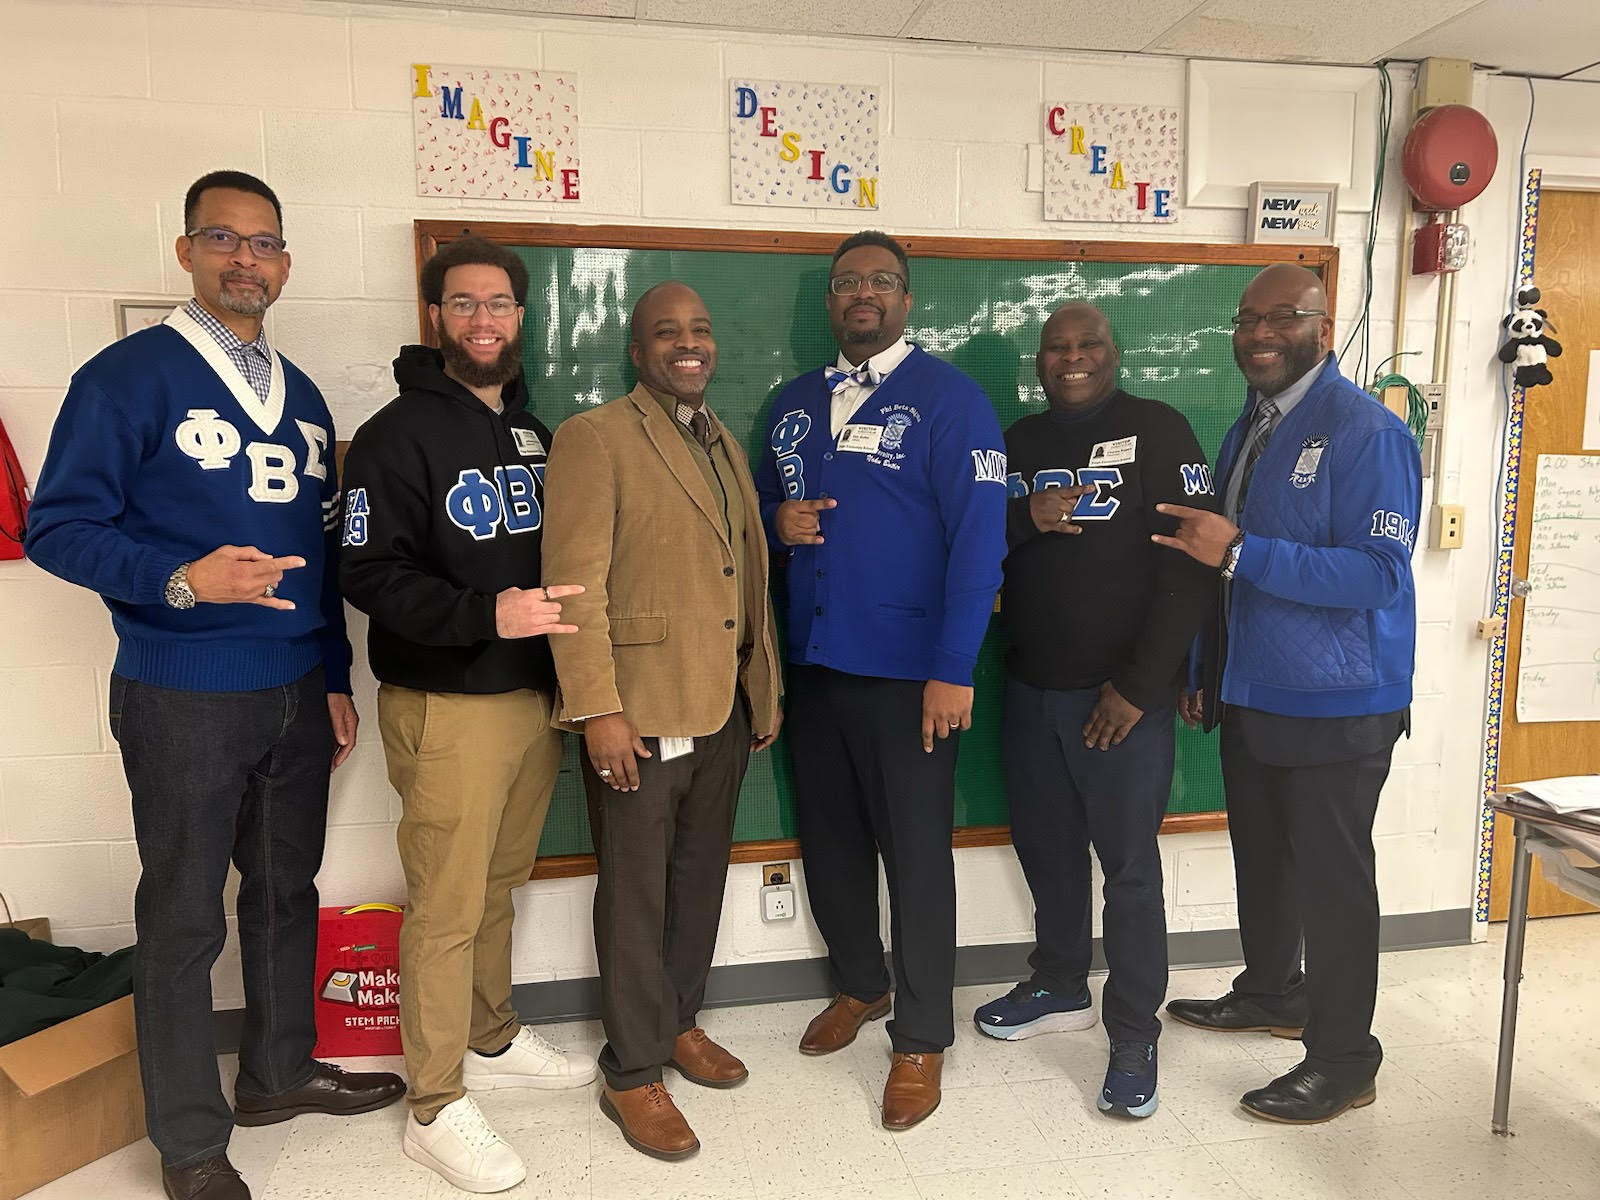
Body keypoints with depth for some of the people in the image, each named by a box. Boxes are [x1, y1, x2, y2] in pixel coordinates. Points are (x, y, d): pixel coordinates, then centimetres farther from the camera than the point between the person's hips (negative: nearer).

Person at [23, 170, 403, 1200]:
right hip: (184, 700, -6)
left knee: (288, 888, 17)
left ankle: (281, 1071, 36)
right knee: (184, 916, 6)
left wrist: (335, 679, 14)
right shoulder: (130, 375, -7)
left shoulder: (301, 394, 12)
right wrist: (181, 581, -28)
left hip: (296, 692, 6)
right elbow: (58, 526, -11)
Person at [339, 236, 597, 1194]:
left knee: (500, 886, 18)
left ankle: (493, 1041, 36)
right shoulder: (399, 434, -8)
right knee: (446, 906, 1)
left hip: (536, 695, 6)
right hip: (446, 707, -6)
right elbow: (371, 576, -15)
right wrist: (486, 614, -28)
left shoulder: (533, 433, 14)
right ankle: (437, 1107, 16)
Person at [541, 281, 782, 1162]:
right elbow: (575, 583, -15)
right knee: (636, 895, 6)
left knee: (700, 880, 18)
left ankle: (678, 1022, 37)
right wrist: (598, 709, -19)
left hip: (725, 708, 7)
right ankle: (633, 1073, 22)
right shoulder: (594, 436, -8)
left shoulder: (724, 443, 16)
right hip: (640, 711, -7)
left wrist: (765, 689, 14)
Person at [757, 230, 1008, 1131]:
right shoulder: (795, 404, 12)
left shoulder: (949, 399, -7)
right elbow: (763, 500, 23)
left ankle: (922, 1038, 22)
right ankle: (859, 985, 40)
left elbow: (978, 537, -14)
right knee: (830, 840, 17)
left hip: (909, 673, -6)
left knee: (916, 854, 4)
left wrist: (955, 669, -19)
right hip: (814, 661, 6)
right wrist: (778, 520, -3)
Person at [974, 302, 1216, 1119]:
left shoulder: (1157, 431, -4)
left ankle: (1134, 1036, 16)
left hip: (1120, 695, -5)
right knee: (1046, 847, 15)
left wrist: (1140, 684, -14)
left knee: (1129, 864, 1)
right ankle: (1059, 988, 36)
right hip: (1030, 687, 5)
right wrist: (1026, 518, -12)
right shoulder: (1018, 444, 12)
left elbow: (1189, 565, -10)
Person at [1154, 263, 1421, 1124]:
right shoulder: (1247, 429, 11)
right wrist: (1204, 673, 16)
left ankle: (1342, 1061, 20)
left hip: (1337, 707, -8)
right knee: (1261, 858, 20)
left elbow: (1378, 572, -24)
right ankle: (1271, 993, 41)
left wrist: (1239, 553, -27)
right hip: (1250, 697, 8)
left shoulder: (1366, 431, -15)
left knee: (1331, 878, 3)